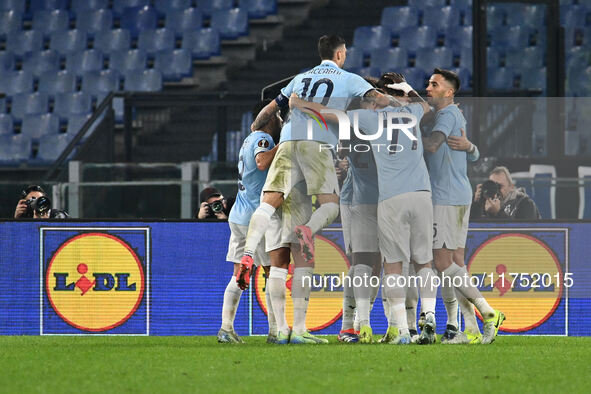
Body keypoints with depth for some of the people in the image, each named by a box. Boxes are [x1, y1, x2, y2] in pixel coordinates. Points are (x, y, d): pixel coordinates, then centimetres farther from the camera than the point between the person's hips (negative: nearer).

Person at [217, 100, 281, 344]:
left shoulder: (251, 139, 18)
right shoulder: (263, 139, -10)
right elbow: (262, 162, -31)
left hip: (237, 217, 9)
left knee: (239, 275, 6)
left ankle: (226, 327, -1)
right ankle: (275, 330, -3)